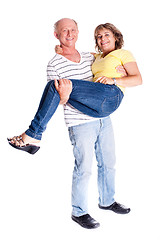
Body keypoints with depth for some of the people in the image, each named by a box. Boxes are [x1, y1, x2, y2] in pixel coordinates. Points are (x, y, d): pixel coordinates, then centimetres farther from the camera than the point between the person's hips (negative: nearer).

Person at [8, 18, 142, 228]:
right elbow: (55, 102, -10)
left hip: (103, 118, 6)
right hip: (80, 123, -6)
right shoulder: (54, 65, -7)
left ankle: (107, 201, 36)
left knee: (108, 163, 16)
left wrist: (113, 80, 3)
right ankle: (79, 212, 20)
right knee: (84, 168, 0)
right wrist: (64, 96, -29)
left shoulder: (90, 58, 10)